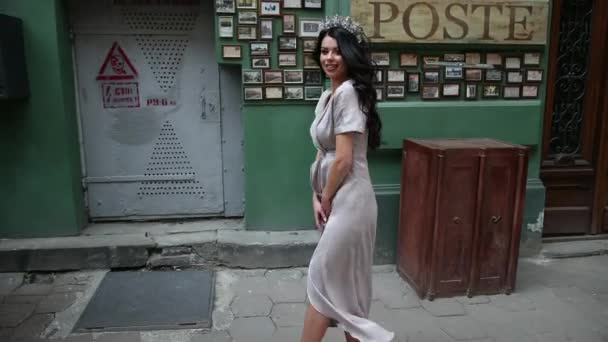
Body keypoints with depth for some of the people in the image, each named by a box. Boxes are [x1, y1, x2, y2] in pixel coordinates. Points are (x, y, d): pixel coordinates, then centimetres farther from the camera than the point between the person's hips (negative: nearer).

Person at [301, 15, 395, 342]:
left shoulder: (349, 93, -16)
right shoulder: (327, 96, 13)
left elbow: (343, 159, -20)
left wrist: (326, 199, -8)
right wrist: (318, 198, 4)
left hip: (347, 201, -9)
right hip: (335, 200, 9)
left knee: (322, 278, 0)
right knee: (346, 282, 16)